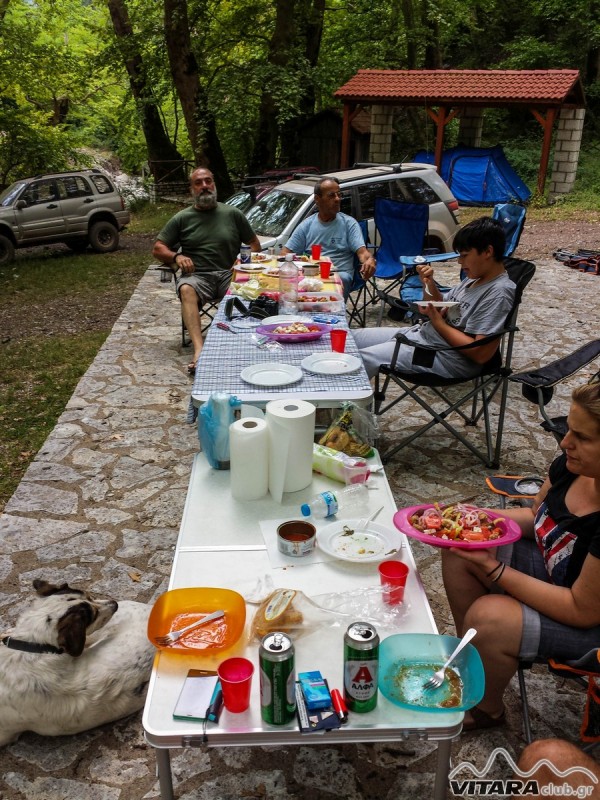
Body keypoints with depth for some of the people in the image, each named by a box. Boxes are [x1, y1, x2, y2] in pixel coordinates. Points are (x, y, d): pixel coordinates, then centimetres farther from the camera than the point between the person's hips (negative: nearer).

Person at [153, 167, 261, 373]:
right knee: (186, 290, -37)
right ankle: (199, 350, -52)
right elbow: (157, 249, 15)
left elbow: (255, 244, 21)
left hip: (229, 274, 1)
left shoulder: (232, 214, 16)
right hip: (197, 275, 0)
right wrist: (176, 257, -7)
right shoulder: (182, 218, 15)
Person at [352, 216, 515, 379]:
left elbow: (482, 354, -23)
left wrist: (438, 322, -14)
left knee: (362, 360, -20)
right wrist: (429, 284, -1)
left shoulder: (498, 293, -17)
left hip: (445, 357, -10)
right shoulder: (474, 279, 11)